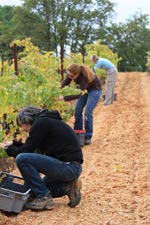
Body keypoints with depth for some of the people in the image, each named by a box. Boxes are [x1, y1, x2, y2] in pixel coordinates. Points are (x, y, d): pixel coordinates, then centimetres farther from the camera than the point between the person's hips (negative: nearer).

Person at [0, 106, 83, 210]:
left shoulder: (40, 123, -11)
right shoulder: (48, 121, 17)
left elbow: (25, 151, -9)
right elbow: (33, 148, 26)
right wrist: (13, 143, 27)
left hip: (68, 167, -10)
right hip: (72, 167, 10)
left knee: (22, 159, -17)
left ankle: (43, 197, -10)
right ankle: (67, 187, 11)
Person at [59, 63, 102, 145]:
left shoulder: (85, 77, -40)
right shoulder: (72, 73, -24)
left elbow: (78, 94, -37)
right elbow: (66, 81, -8)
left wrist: (63, 98, -42)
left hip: (95, 90, -7)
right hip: (84, 89, 7)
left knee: (88, 113, -14)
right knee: (77, 111, 1)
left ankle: (88, 137, -2)